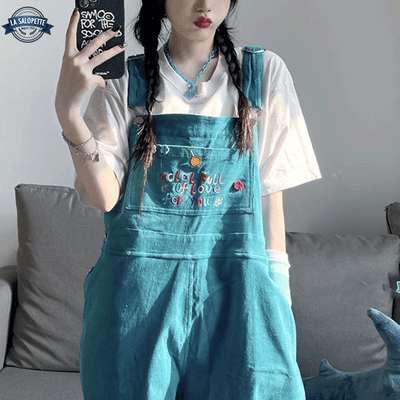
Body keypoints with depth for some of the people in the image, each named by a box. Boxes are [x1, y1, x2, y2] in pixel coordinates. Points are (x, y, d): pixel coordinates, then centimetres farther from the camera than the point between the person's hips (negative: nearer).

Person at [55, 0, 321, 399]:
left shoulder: (264, 72, 6)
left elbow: (270, 190, 6)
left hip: (235, 285, 1)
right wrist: (67, 109, -17)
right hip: (138, 287, 0)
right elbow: (104, 196, -6)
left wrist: (277, 282, 2)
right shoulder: (126, 81, 4)